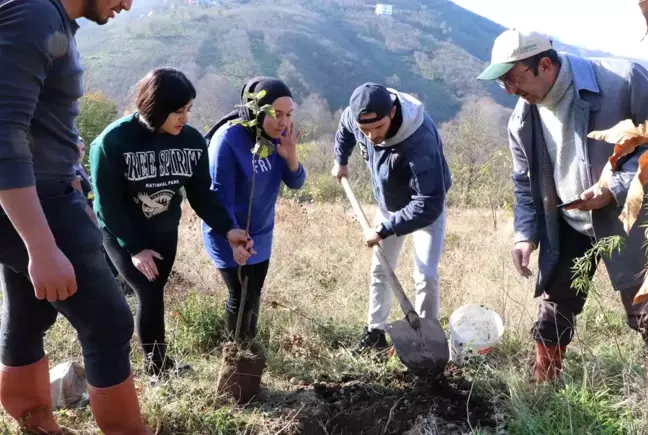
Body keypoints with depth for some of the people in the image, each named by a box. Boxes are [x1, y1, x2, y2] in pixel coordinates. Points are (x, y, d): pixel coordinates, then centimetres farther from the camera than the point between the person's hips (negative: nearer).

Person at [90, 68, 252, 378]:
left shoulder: (192, 140, -14)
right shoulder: (112, 141, -26)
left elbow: (201, 195, -9)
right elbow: (108, 204, -20)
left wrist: (227, 230, -23)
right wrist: (135, 248, -19)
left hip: (164, 230, 4)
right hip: (121, 233, -4)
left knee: (154, 293, 13)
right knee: (149, 294, -9)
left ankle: (158, 362, 29)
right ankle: (158, 365, 10)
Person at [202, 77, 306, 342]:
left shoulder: (278, 136, -8)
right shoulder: (228, 140, -27)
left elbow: (296, 183, -3)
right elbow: (220, 199, -24)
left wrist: (290, 155, -21)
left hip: (261, 233, 6)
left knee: (255, 293, 20)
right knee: (241, 297, 0)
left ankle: (251, 344, 42)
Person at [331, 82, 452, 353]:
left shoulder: (420, 140, -44)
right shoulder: (355, 117, -25)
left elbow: (428, 204, -44)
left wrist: (384, 229, -40)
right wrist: (341, 161, 14)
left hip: (427, 207, -6)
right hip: (388, 204, 6)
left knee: (426, 275, -13)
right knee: (380, 269, 13)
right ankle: (375, 331, 27)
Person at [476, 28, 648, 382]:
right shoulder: (522, 120, -4)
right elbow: (524, 183, 8)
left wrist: (616, 188, -25)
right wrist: (525, 234, -5)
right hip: (567, 227, 4)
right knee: (555, 310, 10)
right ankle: (543, 385, 27)